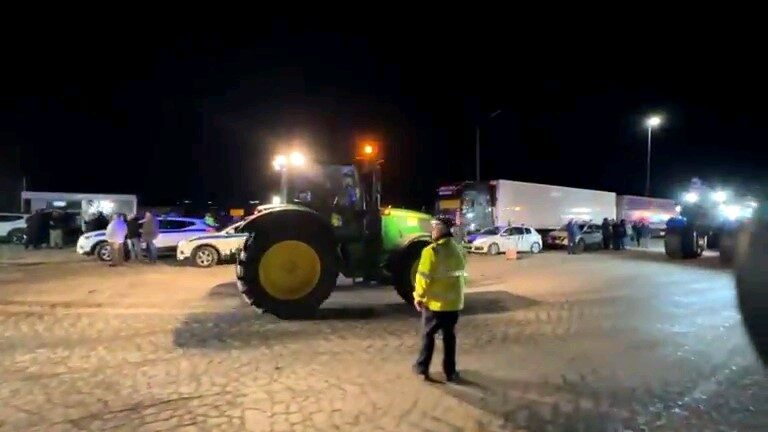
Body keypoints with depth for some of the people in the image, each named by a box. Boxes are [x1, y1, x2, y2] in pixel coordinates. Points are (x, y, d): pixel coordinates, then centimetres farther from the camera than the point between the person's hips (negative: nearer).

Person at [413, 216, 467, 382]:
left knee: (428, 335, 10)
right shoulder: (458, 250, 6)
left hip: (435, 302, -5)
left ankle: (422, 368, 19)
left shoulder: (431, 251, -18)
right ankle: (450, 372, 20)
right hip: (454, 302, 5)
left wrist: (418, 296, -7)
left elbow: (424, 277, -20)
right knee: (449, 337, 14)